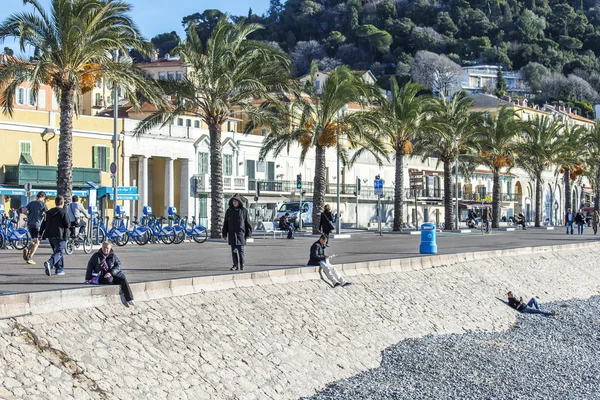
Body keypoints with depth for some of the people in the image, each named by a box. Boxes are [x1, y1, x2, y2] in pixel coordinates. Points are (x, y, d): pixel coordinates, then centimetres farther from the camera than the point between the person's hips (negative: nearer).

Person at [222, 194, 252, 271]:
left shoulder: (244, 211, 0)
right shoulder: (229, 211, 7)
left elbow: (247, 223, 1)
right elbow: (225, 223, 10)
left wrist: (248, 233, -3)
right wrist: (224, 234, 6)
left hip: (241, 233, -3)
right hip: (232, 233, 3)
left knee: (240, 249, -1)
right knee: (234, 250, 2)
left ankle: (242, 263, 17)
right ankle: (235, 265, 7)